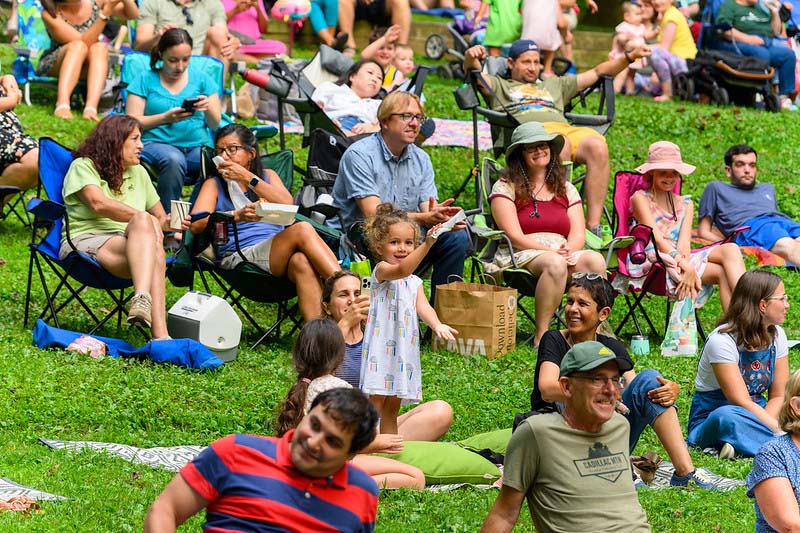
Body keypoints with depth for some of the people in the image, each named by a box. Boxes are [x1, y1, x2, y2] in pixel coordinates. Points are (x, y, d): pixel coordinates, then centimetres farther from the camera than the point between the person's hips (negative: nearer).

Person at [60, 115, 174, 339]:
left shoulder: (138, 172, 26)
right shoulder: (83, 167, 6)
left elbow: (159, 216, 27)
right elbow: (99, 203, -12)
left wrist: (167, 222, 2)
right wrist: (142, 218, -16)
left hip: (127, 245, 5)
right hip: (86, 241, -5)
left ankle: (142, 301, -61)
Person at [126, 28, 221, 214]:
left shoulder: (201, 79, 17)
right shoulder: (145, 80, 10)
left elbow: (215, 125, 12)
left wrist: (208, 109, -11)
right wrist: (165, 118, -14)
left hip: (198, 146, 2)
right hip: (157, 143, -2)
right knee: (173, 159, -39)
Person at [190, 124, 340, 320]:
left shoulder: (268, 176, 26)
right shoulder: (214, 184, 18)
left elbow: (287, 205, 3)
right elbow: (196, 224, -3)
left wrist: (248, 178, -5)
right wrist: (238, 215, -19)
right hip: (240, 254, -3)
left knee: (301, 261, -37)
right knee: (302, 230, -29)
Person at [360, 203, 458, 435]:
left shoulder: (415, 282, 15)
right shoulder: (381, 270, -7)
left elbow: (422, 306, -2)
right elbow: (402, 269, -29)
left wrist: (437, 324, -24)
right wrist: (427, 244, -42)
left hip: (403, 349, 7)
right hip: (381, 345, -7)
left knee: (392, 407, 13)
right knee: (375, 403, -7)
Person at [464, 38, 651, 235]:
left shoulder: (554, 85, 41)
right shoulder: (500, 85, 31)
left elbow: (598, 72, 40)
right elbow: (474, 73, 12)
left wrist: (629, 57, 28)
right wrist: (471, 57, -12)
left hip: (567, 129, 4)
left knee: (597, 146, -31)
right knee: (561, 145, -40)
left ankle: (593, 225, -36)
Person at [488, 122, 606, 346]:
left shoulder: (566, 189, 20)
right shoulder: (505, 187, 7)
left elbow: (578, 235, 9)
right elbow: (514, 236, -5)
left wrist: (569, 250, -15)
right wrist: (551, 251, -16)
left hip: (562, 254, 4)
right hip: (521, 256, -4)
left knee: (595, 260, -30)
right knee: (555, 263, -39)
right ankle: (541, 335, -37)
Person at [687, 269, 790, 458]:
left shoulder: (776, 336, 2)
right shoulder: (722, 341, -19)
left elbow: (778, 396, 2)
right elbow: (741, 402, -24)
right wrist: (778, 430, -31)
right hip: (711, 420, -6)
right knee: (727, 416, -42)